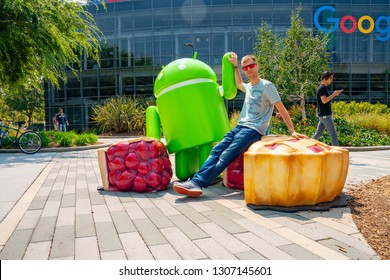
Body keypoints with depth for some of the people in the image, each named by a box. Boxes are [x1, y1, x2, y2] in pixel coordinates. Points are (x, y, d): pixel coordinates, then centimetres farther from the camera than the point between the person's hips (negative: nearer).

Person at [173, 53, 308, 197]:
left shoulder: (267, 86, -2)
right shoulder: (249, 86, 20)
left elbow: (281, 109, -4)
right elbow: (239, 84, 45)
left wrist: (292, 131, -9)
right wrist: (235, 65, 40)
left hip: (254, 130, -7)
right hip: (240, 127, 7)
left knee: (227, 155, -25)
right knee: (217, 150, -15)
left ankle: (198, 183, -36)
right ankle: (196, 180, -27)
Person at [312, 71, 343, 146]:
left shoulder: (323, 88, 16)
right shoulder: (322, 88, -13)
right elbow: (324, 100, -23)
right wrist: (334, 94, -18)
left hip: (323, 115, 10)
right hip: (325, 115, -10)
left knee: (318, 133, 12)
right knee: (333, 133, -4)